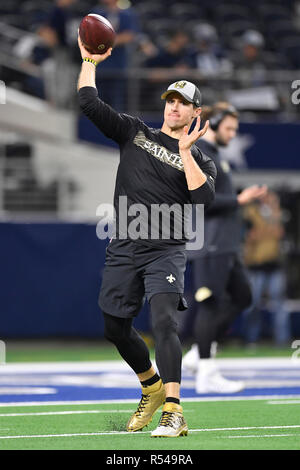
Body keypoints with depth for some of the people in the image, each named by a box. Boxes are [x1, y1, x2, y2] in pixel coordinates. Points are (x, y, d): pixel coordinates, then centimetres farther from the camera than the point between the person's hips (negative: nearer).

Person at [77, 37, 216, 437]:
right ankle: (153, 389, 34)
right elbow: (90, 104, 6)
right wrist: (90, 61, 3)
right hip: (123, 250, 4)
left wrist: (185, 152, -13)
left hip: (166, 251, -4)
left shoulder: (200, 161, 6)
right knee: (115, 327, 10)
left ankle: (173, 411, -30)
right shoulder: (133, 132, 13)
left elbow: (204, 198, -13)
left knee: (164, 320, -23)